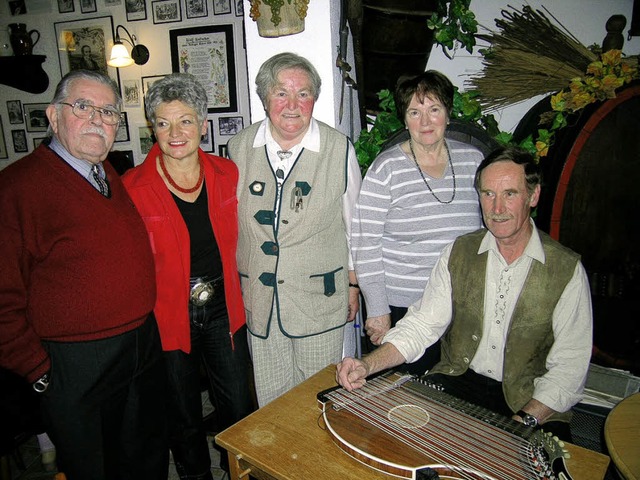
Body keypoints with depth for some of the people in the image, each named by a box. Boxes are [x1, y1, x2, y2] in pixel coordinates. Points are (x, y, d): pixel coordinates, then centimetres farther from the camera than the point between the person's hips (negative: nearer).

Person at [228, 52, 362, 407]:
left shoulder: (339, 149, -7)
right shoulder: (239, 148, 0)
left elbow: (353, 224, 2)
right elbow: (230, 222, 10)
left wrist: (353, 286, 6)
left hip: (321, 298, -2)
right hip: (258, 297, 2)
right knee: (270, 398, 15)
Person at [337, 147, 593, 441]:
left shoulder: (567, 270, -7)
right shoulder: (458, 253, 1)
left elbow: (569, 366, -8)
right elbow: (422, 324, -2)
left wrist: (524, 421, -21)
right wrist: (367, 365, -17)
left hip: (529, 400, -2)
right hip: (456, 382, 2)